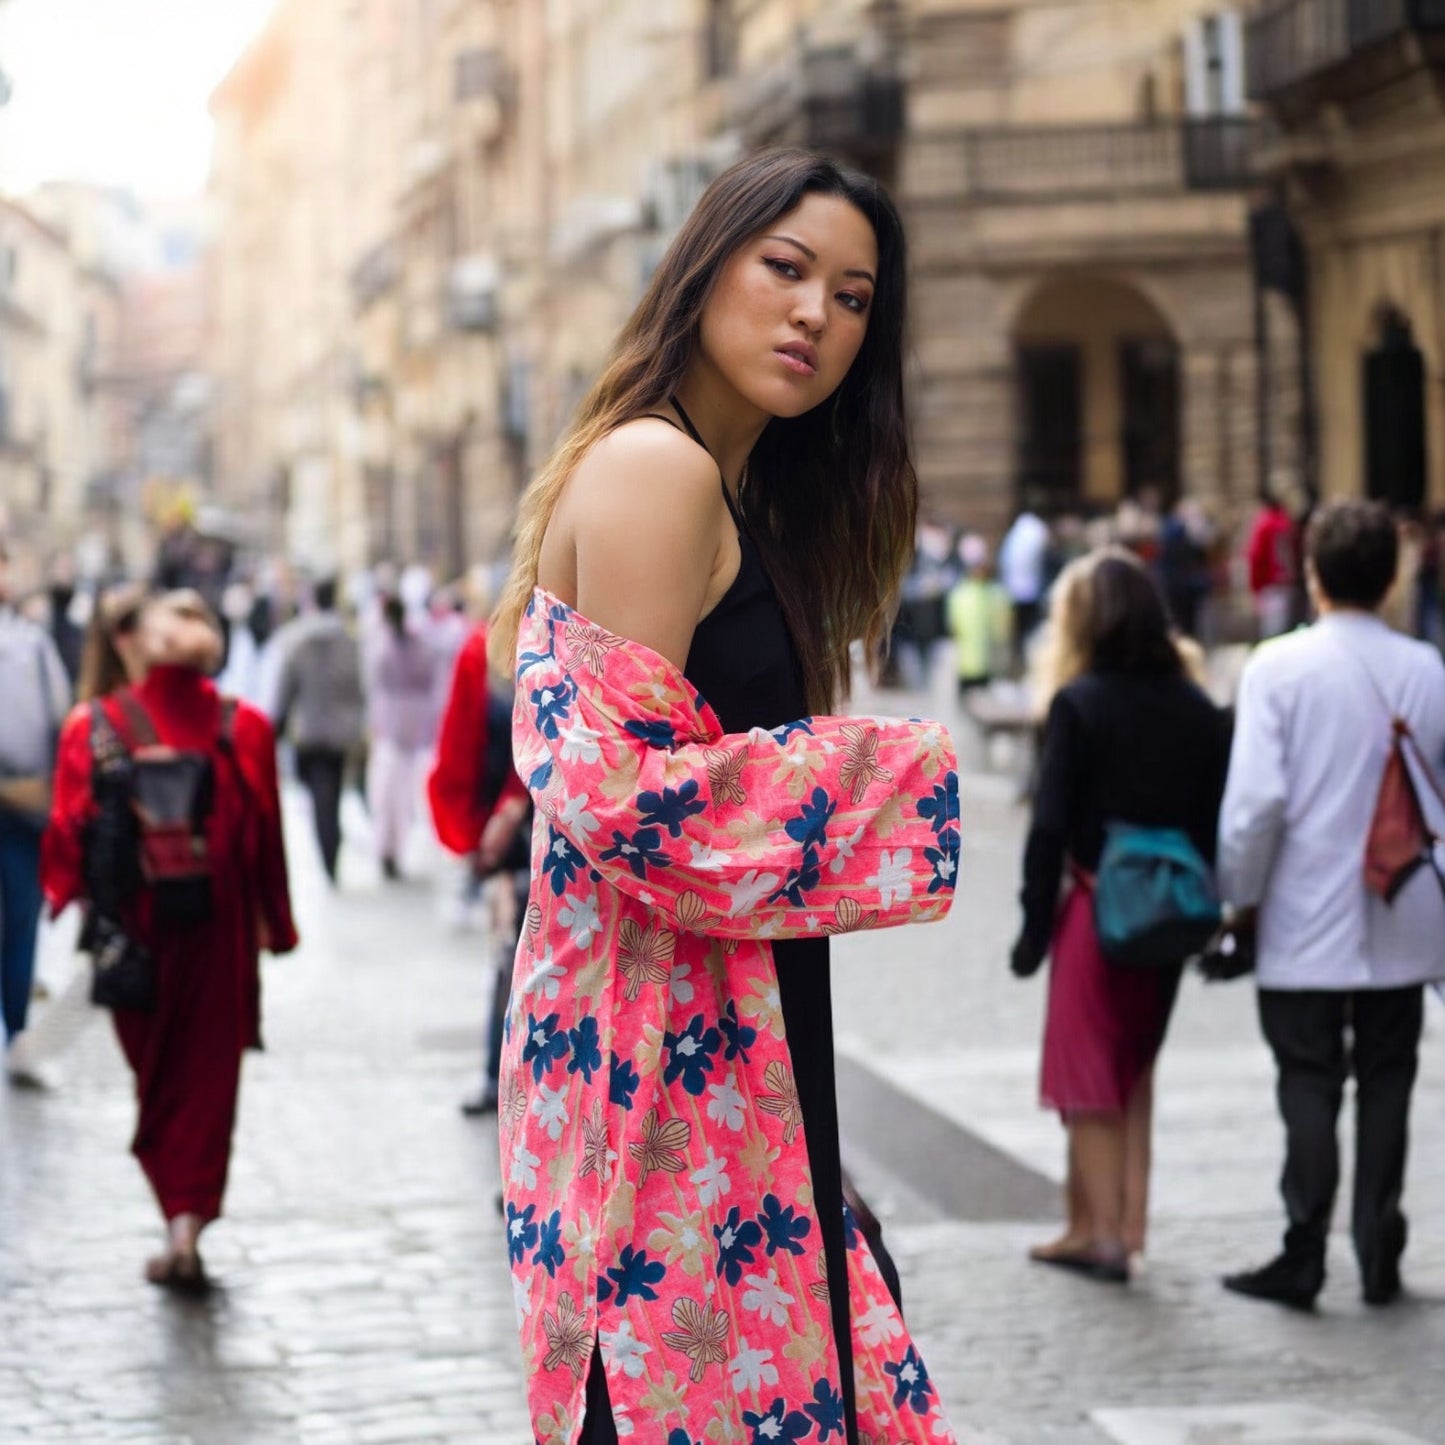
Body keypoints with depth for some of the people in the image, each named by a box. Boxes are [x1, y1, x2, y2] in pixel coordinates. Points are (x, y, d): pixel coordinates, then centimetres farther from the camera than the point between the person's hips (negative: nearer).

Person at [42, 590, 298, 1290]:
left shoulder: (96, 725, -9)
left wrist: (71, 891, 9)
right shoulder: (244, 728, -7)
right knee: (208, 1076, 8)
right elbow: (264, 833, -3)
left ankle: (178, 1217, 16)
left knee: (156, 1077, 17)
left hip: (133, 925, 0)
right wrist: (272, 923, 7)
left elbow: (71, 826, -9)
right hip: (219, 931, 0)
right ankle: (189, 1222, -4)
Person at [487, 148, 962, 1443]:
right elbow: (625, 794, -21)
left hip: (721, 1043, 10)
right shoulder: (655, 468, -13)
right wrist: (888, 778, -12)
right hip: (663, 1043, -10)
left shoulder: (735, 496, 19)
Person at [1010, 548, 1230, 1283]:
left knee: (1088, 1074, 5)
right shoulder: (1198, 710, 4)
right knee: (1134, 1065, 19)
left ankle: (1104, 1230, 6)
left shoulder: (1080, 704, -11)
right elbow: (1216, 821, 5)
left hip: (1096, 911, -5)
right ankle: (1125, 1218, 22)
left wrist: (1035, 923, -7)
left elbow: (1051, 825, -13)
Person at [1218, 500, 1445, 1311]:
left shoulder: (1279, 668, -10)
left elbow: (1256, 798, -15)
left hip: (1306, 922, -2)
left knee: (1309, 1085, 5)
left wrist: (1239, 896, -2)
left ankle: (1303, 1258, 4)